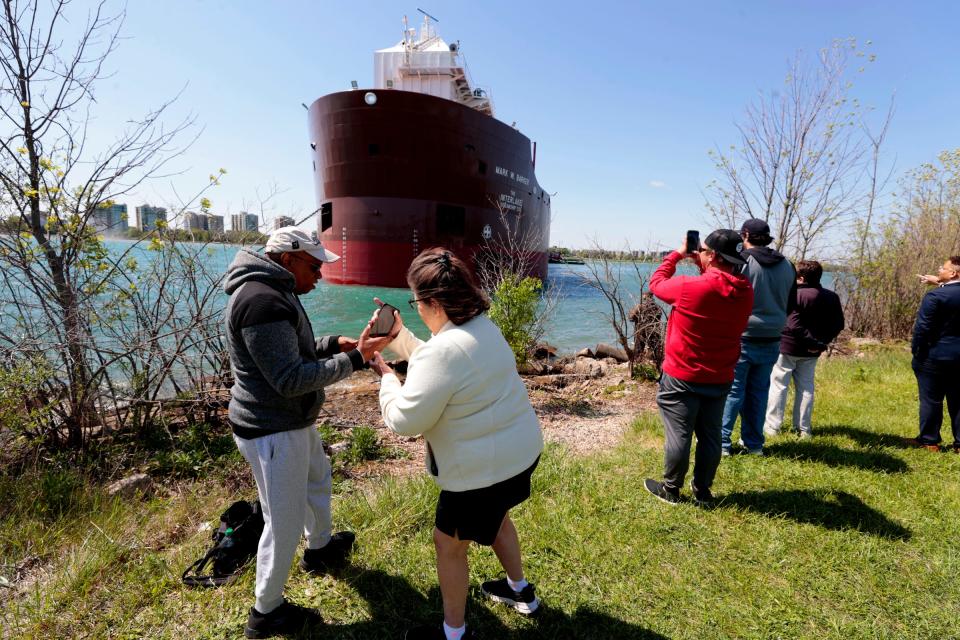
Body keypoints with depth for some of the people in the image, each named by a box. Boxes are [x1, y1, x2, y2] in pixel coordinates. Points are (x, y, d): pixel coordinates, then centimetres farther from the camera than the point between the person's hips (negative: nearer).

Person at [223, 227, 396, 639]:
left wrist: (333, 343, 2)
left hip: (290, 421, 11)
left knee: (317, 478, 29)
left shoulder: (273, 293, 8)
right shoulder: (262, 301, -26)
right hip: (273, 431, -11)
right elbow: (291, 379, -28)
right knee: (285, 521, 3)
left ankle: (320, 549, 52)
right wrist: (354, 359, -26)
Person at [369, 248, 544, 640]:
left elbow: (404, 420, -22)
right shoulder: (484, 328, 1)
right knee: (495, 515, 33)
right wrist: (399, 336, 14)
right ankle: (520, 591, 54)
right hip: (520, 449, 9)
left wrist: (386, 376, -8)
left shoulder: (443, 350, -28)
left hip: (483, 469, -9)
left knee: (449, 543, 14)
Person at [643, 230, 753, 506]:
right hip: (720, 379, 5)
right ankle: (703, 491, 29)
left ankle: (671, 489, 22)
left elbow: (657, 282, -3)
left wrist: (678, 254, 8)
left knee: (678, 434, 7)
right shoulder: (745, 292, -4)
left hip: (682, 378, -5)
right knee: (710, 436, 15)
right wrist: (704, 266, 10)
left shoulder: (690, 287, -22)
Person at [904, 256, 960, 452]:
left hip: (934, 355, -6)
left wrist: (915, 349, -6)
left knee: (931, 399, 4)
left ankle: (929, 440, 14)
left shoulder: (935, 296, -18)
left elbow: (922, 327, -17)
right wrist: (939, 282, 14)